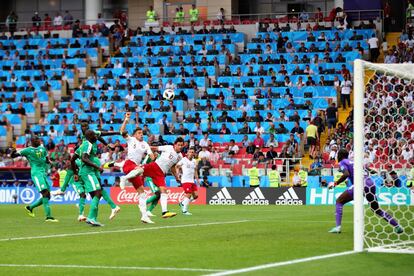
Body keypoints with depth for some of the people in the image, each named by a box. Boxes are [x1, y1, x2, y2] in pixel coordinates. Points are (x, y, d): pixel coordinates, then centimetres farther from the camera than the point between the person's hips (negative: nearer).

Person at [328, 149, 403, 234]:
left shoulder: (342, 162, 9)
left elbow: (346, 174, -11)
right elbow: (369, 171, 24)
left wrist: (335, 183, -3)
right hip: (371, 184, 6)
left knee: (339, 201, 10)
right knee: (376, 209, 22)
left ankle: (338, 226, -4)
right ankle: (397, 226, 15)